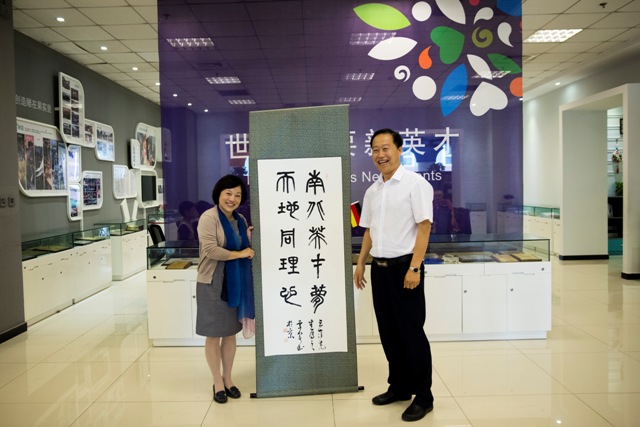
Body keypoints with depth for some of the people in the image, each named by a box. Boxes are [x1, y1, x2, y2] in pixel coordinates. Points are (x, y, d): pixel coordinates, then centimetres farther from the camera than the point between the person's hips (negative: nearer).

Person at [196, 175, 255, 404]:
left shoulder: (240, 220, 10)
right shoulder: (209, 217, -12)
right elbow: (210, 249, -23)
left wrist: (250, 239, -1)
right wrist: (239, 254, -17)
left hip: (236, 283, 6)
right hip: (213, 283, -6)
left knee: (231, 333, 14)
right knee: (214, 335, 5)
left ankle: (228, 378, 28)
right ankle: (217, 382, 19)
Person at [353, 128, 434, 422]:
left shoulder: (415, 184, -8)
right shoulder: (372, 191, 12)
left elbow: (424, 227, -13)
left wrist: (414, 268, -19)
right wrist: (360, 264, 13)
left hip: (404, 266, -6)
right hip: (379, 268, 7)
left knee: (411, 332, 1)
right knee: (389, 332, 13)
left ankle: (423, 396, 16)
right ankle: (399, 387, 29)